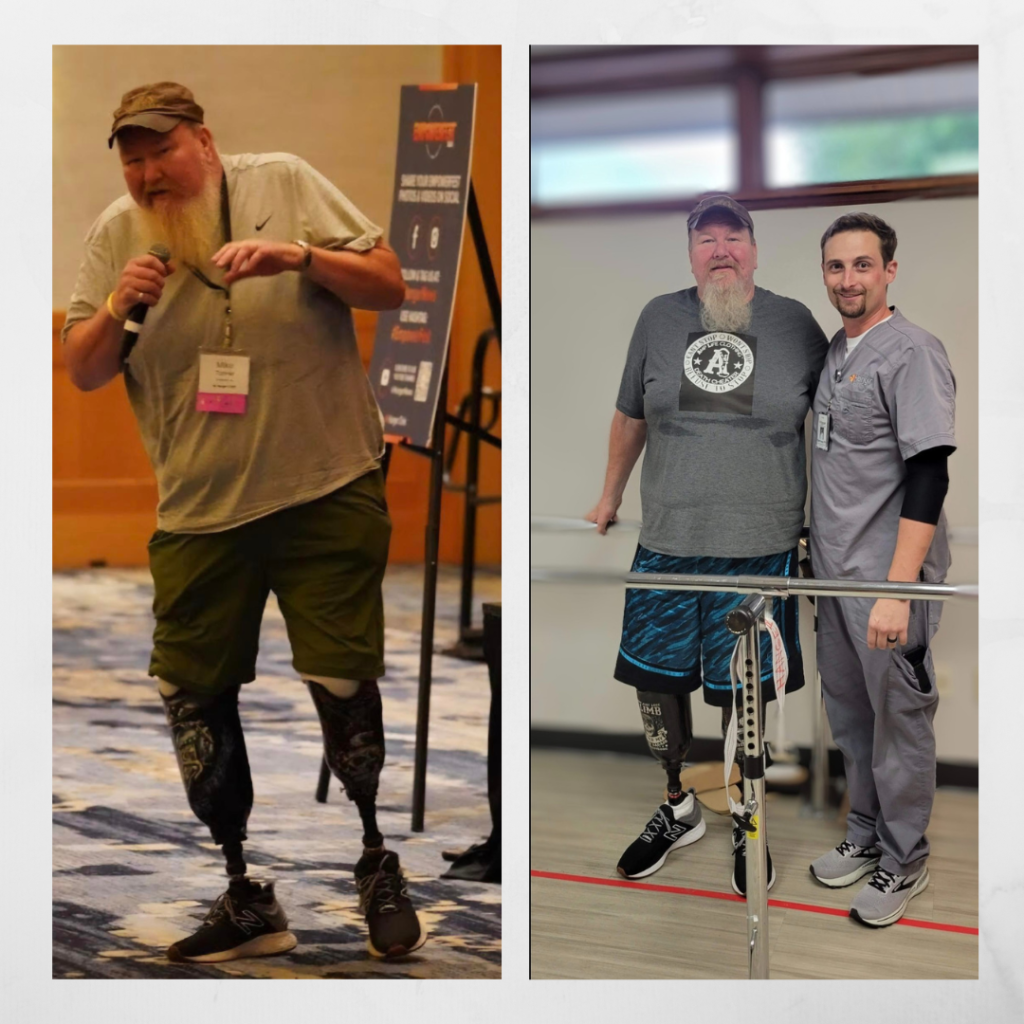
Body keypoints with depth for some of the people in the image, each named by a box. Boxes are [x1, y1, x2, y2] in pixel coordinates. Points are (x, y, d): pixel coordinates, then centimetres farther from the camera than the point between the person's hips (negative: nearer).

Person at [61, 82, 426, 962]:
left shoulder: (285, 184, 0)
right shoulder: (117, 234, 5)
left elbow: (390, 286, -3)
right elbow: (83, 373, 6)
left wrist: (299, 255, -19)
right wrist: (116, 310, -15)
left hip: (326, 491, -3)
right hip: (198, 510, 3)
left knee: (345, 687, 0)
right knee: (192, 698, 4)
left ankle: (379, 870, 24)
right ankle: (247, 897, 21)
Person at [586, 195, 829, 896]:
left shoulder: (795, 324, 0)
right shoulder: (659, 319, 4)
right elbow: (631, 416, 17)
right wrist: (610, 496, 24)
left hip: (760, 547, -2)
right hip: (666, 544, 2)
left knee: (742, 693, 5)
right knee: (655, 679, 8)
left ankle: (746, 828, 25)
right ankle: (679, 808, 31)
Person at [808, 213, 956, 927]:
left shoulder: (912, 352, -15)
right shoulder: (837, 351, 12)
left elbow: (928, 477, -21)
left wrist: (897, 591, -26)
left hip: (887, 579, -8)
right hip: (836, 572, 8)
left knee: (899, 720, 3)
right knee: (850, 713, 18)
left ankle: (904, 861, 16)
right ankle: (867, 837, 33)